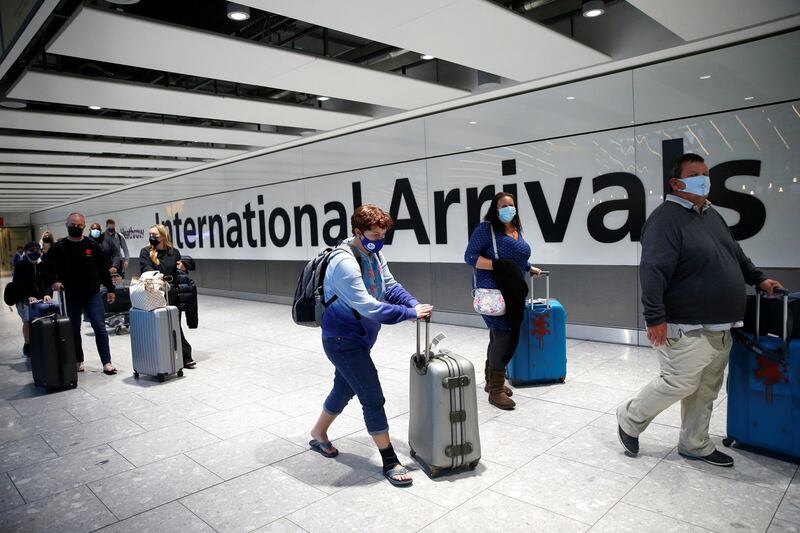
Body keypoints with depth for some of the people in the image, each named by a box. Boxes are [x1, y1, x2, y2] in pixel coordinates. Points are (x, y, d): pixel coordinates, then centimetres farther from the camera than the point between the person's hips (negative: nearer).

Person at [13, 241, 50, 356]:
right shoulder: (20, 266, -4)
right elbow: (20, 284, -13)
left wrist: (47, 294, -22)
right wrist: (29, 297, -28)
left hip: (39, 298, 2)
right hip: (23, 299, -2)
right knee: (28, 320, -15)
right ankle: (27, 345, 1)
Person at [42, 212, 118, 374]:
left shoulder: (92, 245, 4)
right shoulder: (59, 247, 1)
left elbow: (103, 268, 7)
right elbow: (48, 267, 0)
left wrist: (110, 289, 7)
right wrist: (54, 281, -19)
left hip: (93, 294, 0)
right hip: (71, 296, 1)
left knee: (100, 328, -4)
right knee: (74, 330, 11)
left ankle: (107, 362, 0)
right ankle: (78, 361, 25)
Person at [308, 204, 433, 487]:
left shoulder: (374, 253, 0)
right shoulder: (344, 262, -28)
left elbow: (390, 286, 3)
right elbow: (368, 307, -31)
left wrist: (414, 304, -14)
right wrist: (410, 313, -26)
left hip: (357, 338, 9)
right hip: (342, 340, -9)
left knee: (344, 390, 24)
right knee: (373, 398, -5)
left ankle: (318, 435, 47)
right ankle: (390, 462, 9)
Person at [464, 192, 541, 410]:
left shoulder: (517, 230, 14)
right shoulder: (486, 228, -8)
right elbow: (470, 256, -13)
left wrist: (530, 268, 17)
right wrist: (497, 266, -22)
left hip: (513, 292, 8)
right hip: (494, 292, -8)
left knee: (499, 336, 15)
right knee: (505, 336, -12)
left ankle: (491, 381, 29)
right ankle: (496, 390, -4)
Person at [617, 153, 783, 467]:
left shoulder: (712, 214, 15)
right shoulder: (666, 219, -15)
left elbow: (736, 255, 30)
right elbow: (653, 271, -24)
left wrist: (758, 278, 21)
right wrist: (655, 318, -28)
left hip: (719, 328, 9)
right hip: (687, 328, -9)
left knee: (705, 391, 14)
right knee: (680, 383, -5)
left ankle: (695, 445, 29)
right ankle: (630, 418, 17)